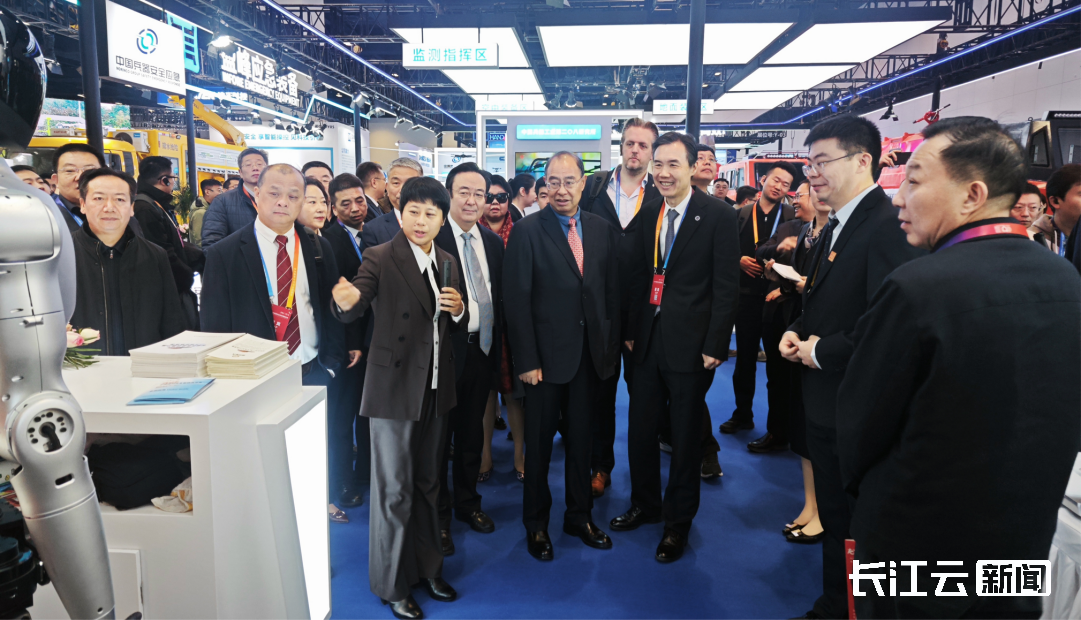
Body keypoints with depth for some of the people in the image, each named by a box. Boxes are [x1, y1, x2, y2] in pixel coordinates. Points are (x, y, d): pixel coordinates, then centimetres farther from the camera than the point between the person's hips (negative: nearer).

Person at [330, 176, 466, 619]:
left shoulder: (447, 263, 8)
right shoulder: (380, 258, -9)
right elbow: (352, 310, -22)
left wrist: (459, 309, -8)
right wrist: (345, 301, -45)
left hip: (436, 389, 6)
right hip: (395, 388, -6)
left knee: (428, 484, 19)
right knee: (395, 491, 5)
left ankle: (427, 568, 37)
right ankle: (393, 584, 23)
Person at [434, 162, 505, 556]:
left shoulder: (493, 242, 10)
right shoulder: (430, 239, -10)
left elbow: (498, 298, 12)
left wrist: (496, 346, 8)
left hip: (482, 350, 6)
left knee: (472, 432, 19)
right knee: (437, 435, 7)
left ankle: (467, 502, 37)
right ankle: (438, 515, 23)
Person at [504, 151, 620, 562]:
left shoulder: (602, 229, 5)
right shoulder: (527, 231, -8)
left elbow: (612, 292, 7)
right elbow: (517, 300, -11)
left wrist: (611, 348, 3)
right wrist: (526, 360, -14)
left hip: (590, 354, 4)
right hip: (547, 356, -3)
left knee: (581, 439, 16)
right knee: (539, 443, 10)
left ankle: (579, 516, 34)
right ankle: (536, 523, 28)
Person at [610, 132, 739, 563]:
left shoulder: (718, 217, -9)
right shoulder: (648, 214, 8)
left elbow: (727, 286, -10)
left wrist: (715, 345, -13)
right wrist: (632, 329, 9)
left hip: (690, 344, -5)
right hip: (649, 340, 5)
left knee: (685, 436, 9)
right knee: (639, 428, 13)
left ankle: (678, 522, 28)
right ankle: (645, 504, 36)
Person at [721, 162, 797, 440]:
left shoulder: (793, 218, -2)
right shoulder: (741, 214, 6)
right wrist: (739, 259, -9)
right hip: (746, 295, 3)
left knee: (777, 365, 3)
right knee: (744, 359, 15)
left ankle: (779, 430, 12)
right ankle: (743, 414, 32)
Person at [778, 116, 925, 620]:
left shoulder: (888, 227, -21)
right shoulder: (836, 228, 12)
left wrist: (824, 350, -19)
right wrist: (797, 331, 3)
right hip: (825, 404, 10)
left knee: (856, 527, 8)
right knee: (834, 518, 23)